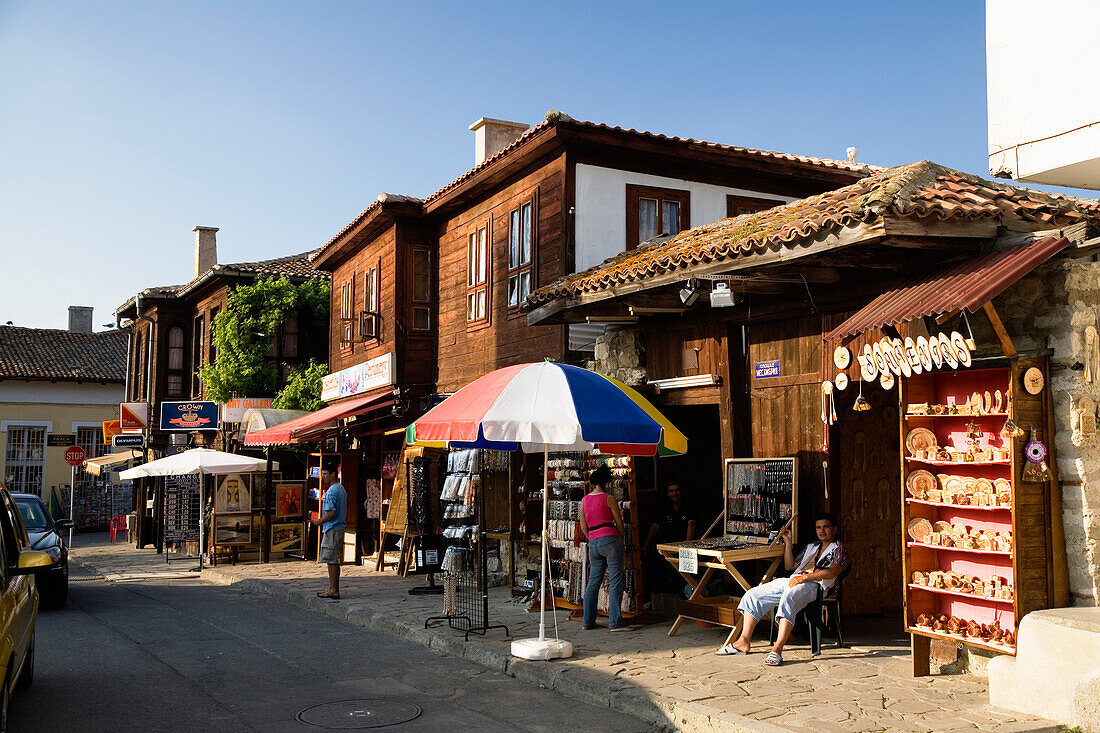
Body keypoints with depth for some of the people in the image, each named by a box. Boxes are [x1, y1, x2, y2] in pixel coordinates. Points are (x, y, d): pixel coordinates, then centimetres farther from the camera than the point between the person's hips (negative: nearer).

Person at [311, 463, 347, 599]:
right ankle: (332, 588, 19)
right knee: (334, 560, 13)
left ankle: (334, 590, -5)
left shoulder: (331, 491, -16)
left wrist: (319, 521, -8)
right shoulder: (341, 489, 16)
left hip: (332, 529, -10)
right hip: (339, 528, 10)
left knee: (331, 560, -7)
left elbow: (332, 512, -23)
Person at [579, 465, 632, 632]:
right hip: (610, 539, -5)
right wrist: (620, 540, 16)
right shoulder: (609, 499, -4)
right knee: (616, 580, -3)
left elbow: (583, 527, 12)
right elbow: (619, 524, 0)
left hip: (593, 543, 5)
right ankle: (615, 622, -7)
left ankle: (588, 621, 14)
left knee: (594, 581, 12)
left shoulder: (584, 501, 10)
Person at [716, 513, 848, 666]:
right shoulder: (811, 546, 33)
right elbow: (790, 566, 32)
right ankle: (744, 642, -7)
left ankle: (777, 649, -46)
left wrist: (805, 577, -22)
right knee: (753, 595, -5)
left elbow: (833, 572, -11)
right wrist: (788, 542, 22)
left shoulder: (839, 548, 10)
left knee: (788, 599, -40)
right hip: (792, 580, 8)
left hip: (813, 584, -8)